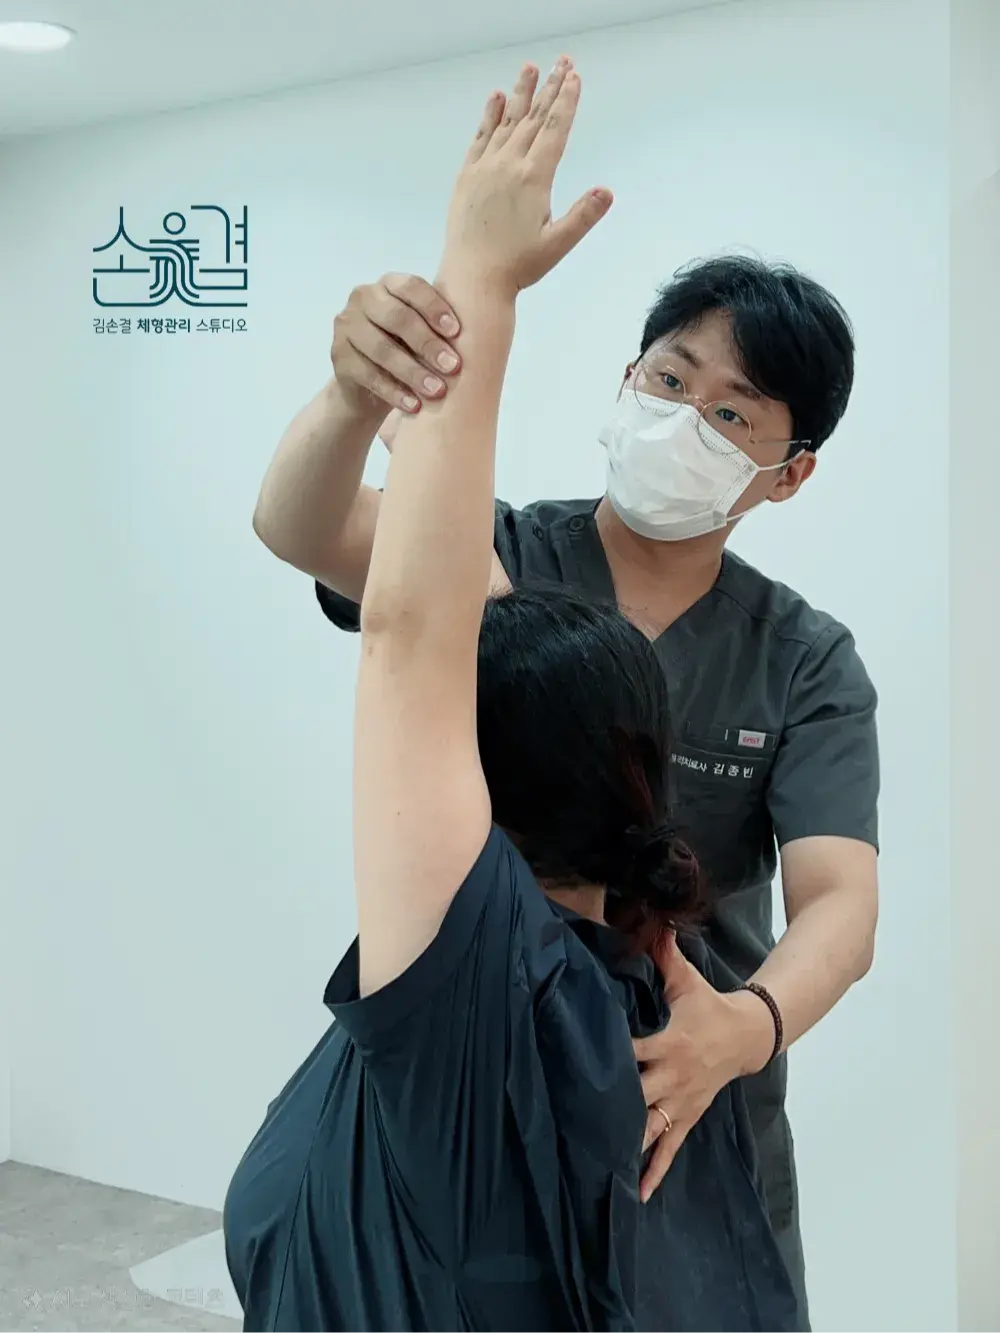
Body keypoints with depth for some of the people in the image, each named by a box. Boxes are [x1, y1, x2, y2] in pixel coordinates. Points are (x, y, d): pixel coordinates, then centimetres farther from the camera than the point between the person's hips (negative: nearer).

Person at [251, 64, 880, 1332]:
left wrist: (742, 1029, -38)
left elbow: (840, 903, -16)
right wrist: (355, 391, -46)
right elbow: (299, 527, -24)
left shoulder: (808, 664, -4)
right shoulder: (494, 561, -6)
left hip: (694, 1126, 1)